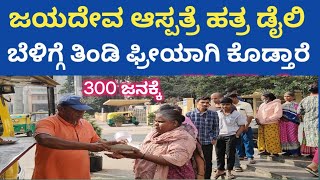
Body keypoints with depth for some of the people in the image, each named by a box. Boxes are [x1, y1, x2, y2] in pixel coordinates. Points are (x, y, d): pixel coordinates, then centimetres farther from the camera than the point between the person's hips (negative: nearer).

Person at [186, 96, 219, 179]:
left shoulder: (213, 114, -1)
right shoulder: (189, 114, -4)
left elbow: (216, 128, 7)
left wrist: (214, 138, 1)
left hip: (207, 143, 0)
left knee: (207, 163, 11)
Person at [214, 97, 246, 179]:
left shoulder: (236, 114, -5)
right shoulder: (217, 113, 3)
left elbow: (242, 126, -1)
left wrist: (237, 135, -10)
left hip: (231, 136, -3)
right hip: (219, 136, 3)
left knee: (230, 154, 4)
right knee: (219, 154, 9)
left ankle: (229, 171, 19)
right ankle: (220, 170, 25)